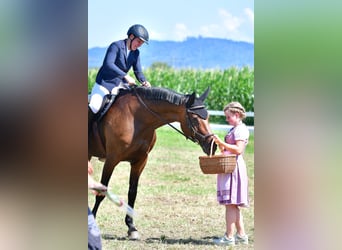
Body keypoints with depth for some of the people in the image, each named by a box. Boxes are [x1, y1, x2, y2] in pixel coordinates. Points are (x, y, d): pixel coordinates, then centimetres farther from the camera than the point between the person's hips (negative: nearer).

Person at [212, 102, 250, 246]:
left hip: (234, 167, -10)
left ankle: (229, 237, -11)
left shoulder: (241, 129, -9)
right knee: (233, 204, 12)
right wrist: (219, 144, 6)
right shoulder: (234, 130, 21)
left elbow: (238, 149, -21)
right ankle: (241, 235, 16)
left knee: (230, 203, -11)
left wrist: (222, 143, -21)